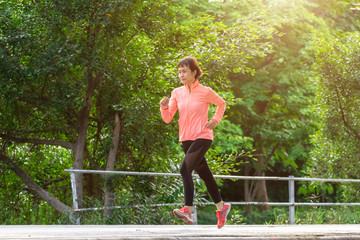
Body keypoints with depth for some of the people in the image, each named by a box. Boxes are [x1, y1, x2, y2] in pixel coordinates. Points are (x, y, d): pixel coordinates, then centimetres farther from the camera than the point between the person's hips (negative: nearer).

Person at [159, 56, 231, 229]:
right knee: (204, 173, 14)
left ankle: (188, 211, -30)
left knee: (185, 168, -24)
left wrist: (215, 120, 0)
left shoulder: (205, 92, -6)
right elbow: (167, 119, 3)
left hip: (203, 137, -6)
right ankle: (221, 207, 31)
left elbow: (221, 103, 13)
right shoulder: (177, 93, 5)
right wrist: (164, 107, -16)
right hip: (186, 138, 6)